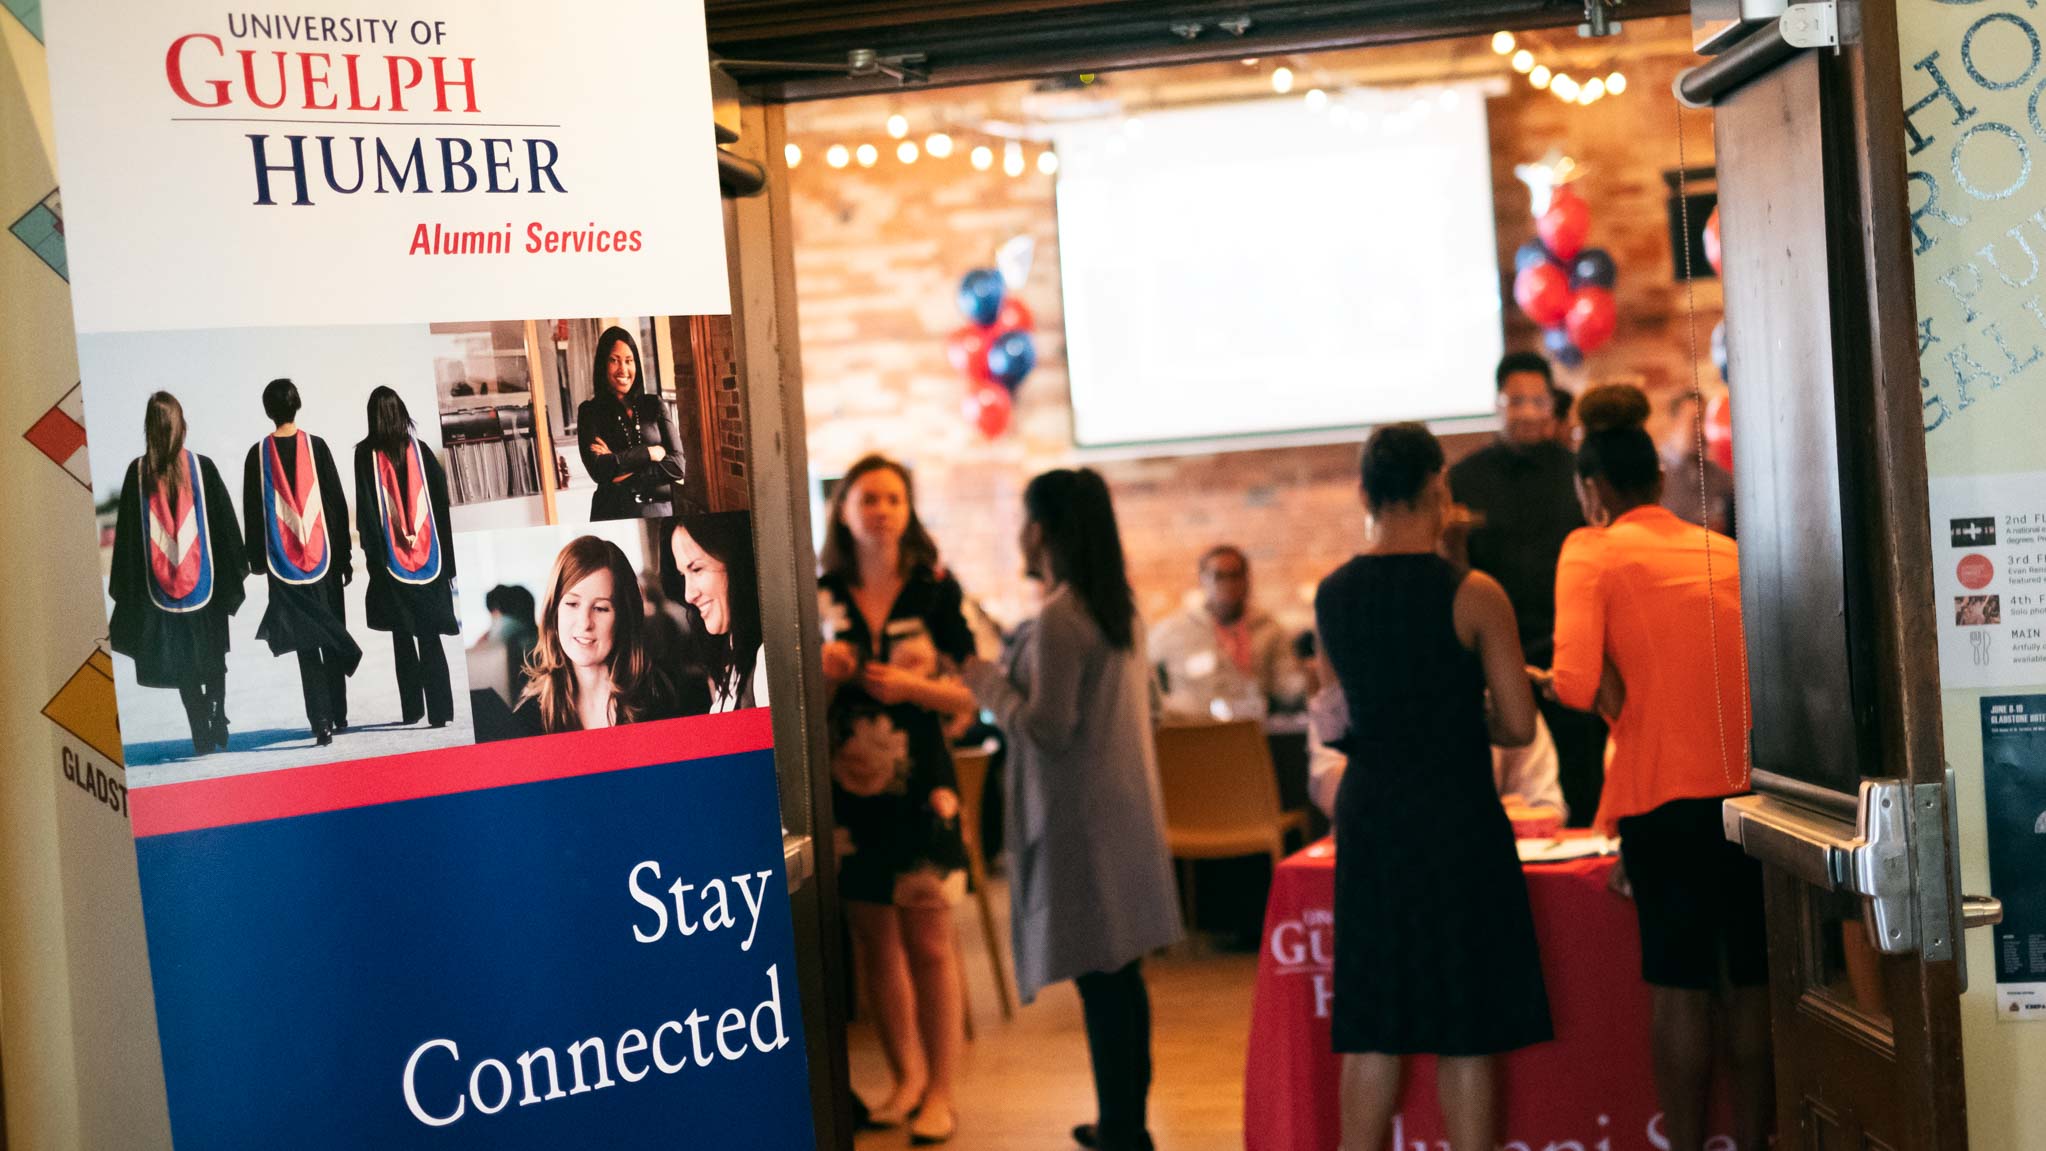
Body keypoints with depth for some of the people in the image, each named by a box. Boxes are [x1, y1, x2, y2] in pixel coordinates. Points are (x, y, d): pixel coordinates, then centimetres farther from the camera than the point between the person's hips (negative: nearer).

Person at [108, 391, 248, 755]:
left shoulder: (137, 472, -5)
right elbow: (225, 522, -1)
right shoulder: (203, 467, -6)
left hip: (159, 585, 0)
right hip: (204, 580, 0)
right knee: (212, 654, 17)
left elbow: (127, 531, 0)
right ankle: (218, 718, 2)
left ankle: (202, 736, 1)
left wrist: (125, 586, 7)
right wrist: (234, 571, 8)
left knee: (181, 662, 6)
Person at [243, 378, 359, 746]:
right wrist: (345, 556, 4)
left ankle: (321, 723, -9)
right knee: (333, 636, 13)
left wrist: (257, 560, 11)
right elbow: (337, 502, -3)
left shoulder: (258, 454, -3)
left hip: (283, 562, 0)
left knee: (305, 645, 0)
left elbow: (253, 512, 1)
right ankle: (338, 715, 19)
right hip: (323, 557, 0)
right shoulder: (316, 446, -5)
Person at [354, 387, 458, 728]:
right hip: (428, 557, 1)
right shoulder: (420, 450, 1)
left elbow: (365, 508, -6)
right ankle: (439, 709, -5)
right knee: (430, 635, 3)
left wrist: (371, 553, 1)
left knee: (403, 636, 8)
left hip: (392, 559, -1)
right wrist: (446, 557, 9)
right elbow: (441, 501, 2)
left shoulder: (366, 454, -4)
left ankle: (412, 709, 9)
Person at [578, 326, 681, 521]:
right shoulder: (590, 411, 1)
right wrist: (651, 453, -8)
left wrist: (621, 467, -11)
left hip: (660, 512, 2)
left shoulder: (654, 405, 7)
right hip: (613, 515, -2)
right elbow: (599, 470, -13)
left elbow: (677, 466, -2)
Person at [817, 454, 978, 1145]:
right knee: (874, 940, 9)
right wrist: (820, 671, -9)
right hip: (848, 783, 2)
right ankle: (907, 1075, 23)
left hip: (919, 782, -2)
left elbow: (966, 695, -1)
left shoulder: (936, 591, -1)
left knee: (928, 941, -1)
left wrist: (911, 686, -18)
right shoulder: (821, 596, 4)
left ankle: (940, 1091, 7)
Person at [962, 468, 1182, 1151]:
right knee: (1121, 974, 15)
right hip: (1126, 809, 9)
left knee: (1100, 980, -4)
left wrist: (989, 684, -3)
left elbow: (1048, 728, -19)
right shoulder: (1120, 610, 11)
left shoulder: (1058, 620, -17)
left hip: (1079, 817, -9)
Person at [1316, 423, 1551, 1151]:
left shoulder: (1330, 595, 2)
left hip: (1367, 818, 4)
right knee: (1464, 1035, 4)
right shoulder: (1473, 594, -11)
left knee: (1371, 1032, 11)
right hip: (1455, 819, -4)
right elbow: (1519, 726, -8)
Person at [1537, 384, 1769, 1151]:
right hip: (1754, 783, 4)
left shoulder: (1593, 550, -1)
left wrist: (1567, 686, 7)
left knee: (1680, 982, 3)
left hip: (1666, 791, -4)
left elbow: (1578, 679, -14)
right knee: (1752, 979, 10)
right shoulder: (1727, 551, 13)